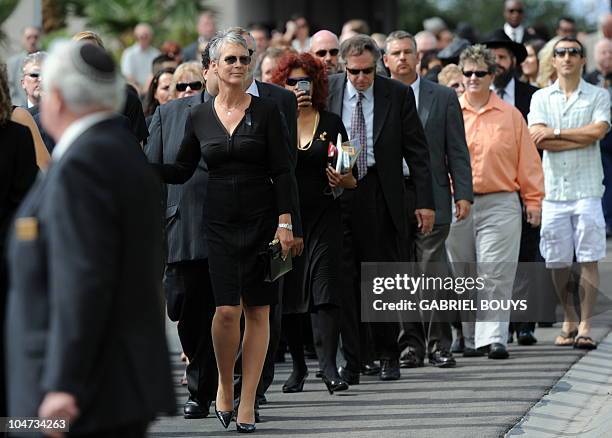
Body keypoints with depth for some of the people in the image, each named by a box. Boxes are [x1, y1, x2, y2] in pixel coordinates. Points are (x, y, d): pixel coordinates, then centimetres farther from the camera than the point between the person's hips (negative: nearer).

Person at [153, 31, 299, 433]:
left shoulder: (266, 111, -1)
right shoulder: (199, 117, 5)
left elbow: (283, 171, -3)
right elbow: (181, 171, 12)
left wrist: (285, 222, -11)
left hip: (261, 219, -1)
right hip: (220, 222, 1)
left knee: (258, 312, 1)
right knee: (227, 309, -13)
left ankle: (247, 402, 7)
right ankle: (225, 383, 11)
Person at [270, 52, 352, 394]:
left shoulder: (331, 123, 8)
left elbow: (351, 177, 11)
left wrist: (345, 181, -12)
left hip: (324, 216, 0)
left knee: (325, 288, -11)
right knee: (288, 292, 4)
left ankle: (329, 367, -16)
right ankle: (299, 367, 19)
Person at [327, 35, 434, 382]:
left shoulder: (398, 95, -1)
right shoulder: (326, 91, 1)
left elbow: (417, 151, 1)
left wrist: (425, 201, -2)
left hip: (380, 196, -1)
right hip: (336, 194, 1)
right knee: (343, 279, 0)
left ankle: (388, 355, 20)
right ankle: (351, 362, 3)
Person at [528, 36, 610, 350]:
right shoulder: (541, 98, 11)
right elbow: (539, 139, -4)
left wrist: (556, 132, -7)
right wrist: (583, 138, -7)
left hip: (586, 188, -2)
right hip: (553, 188, 2)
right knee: (557, 262, 5)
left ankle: (585, 326, -5)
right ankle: (569, 320, 20)